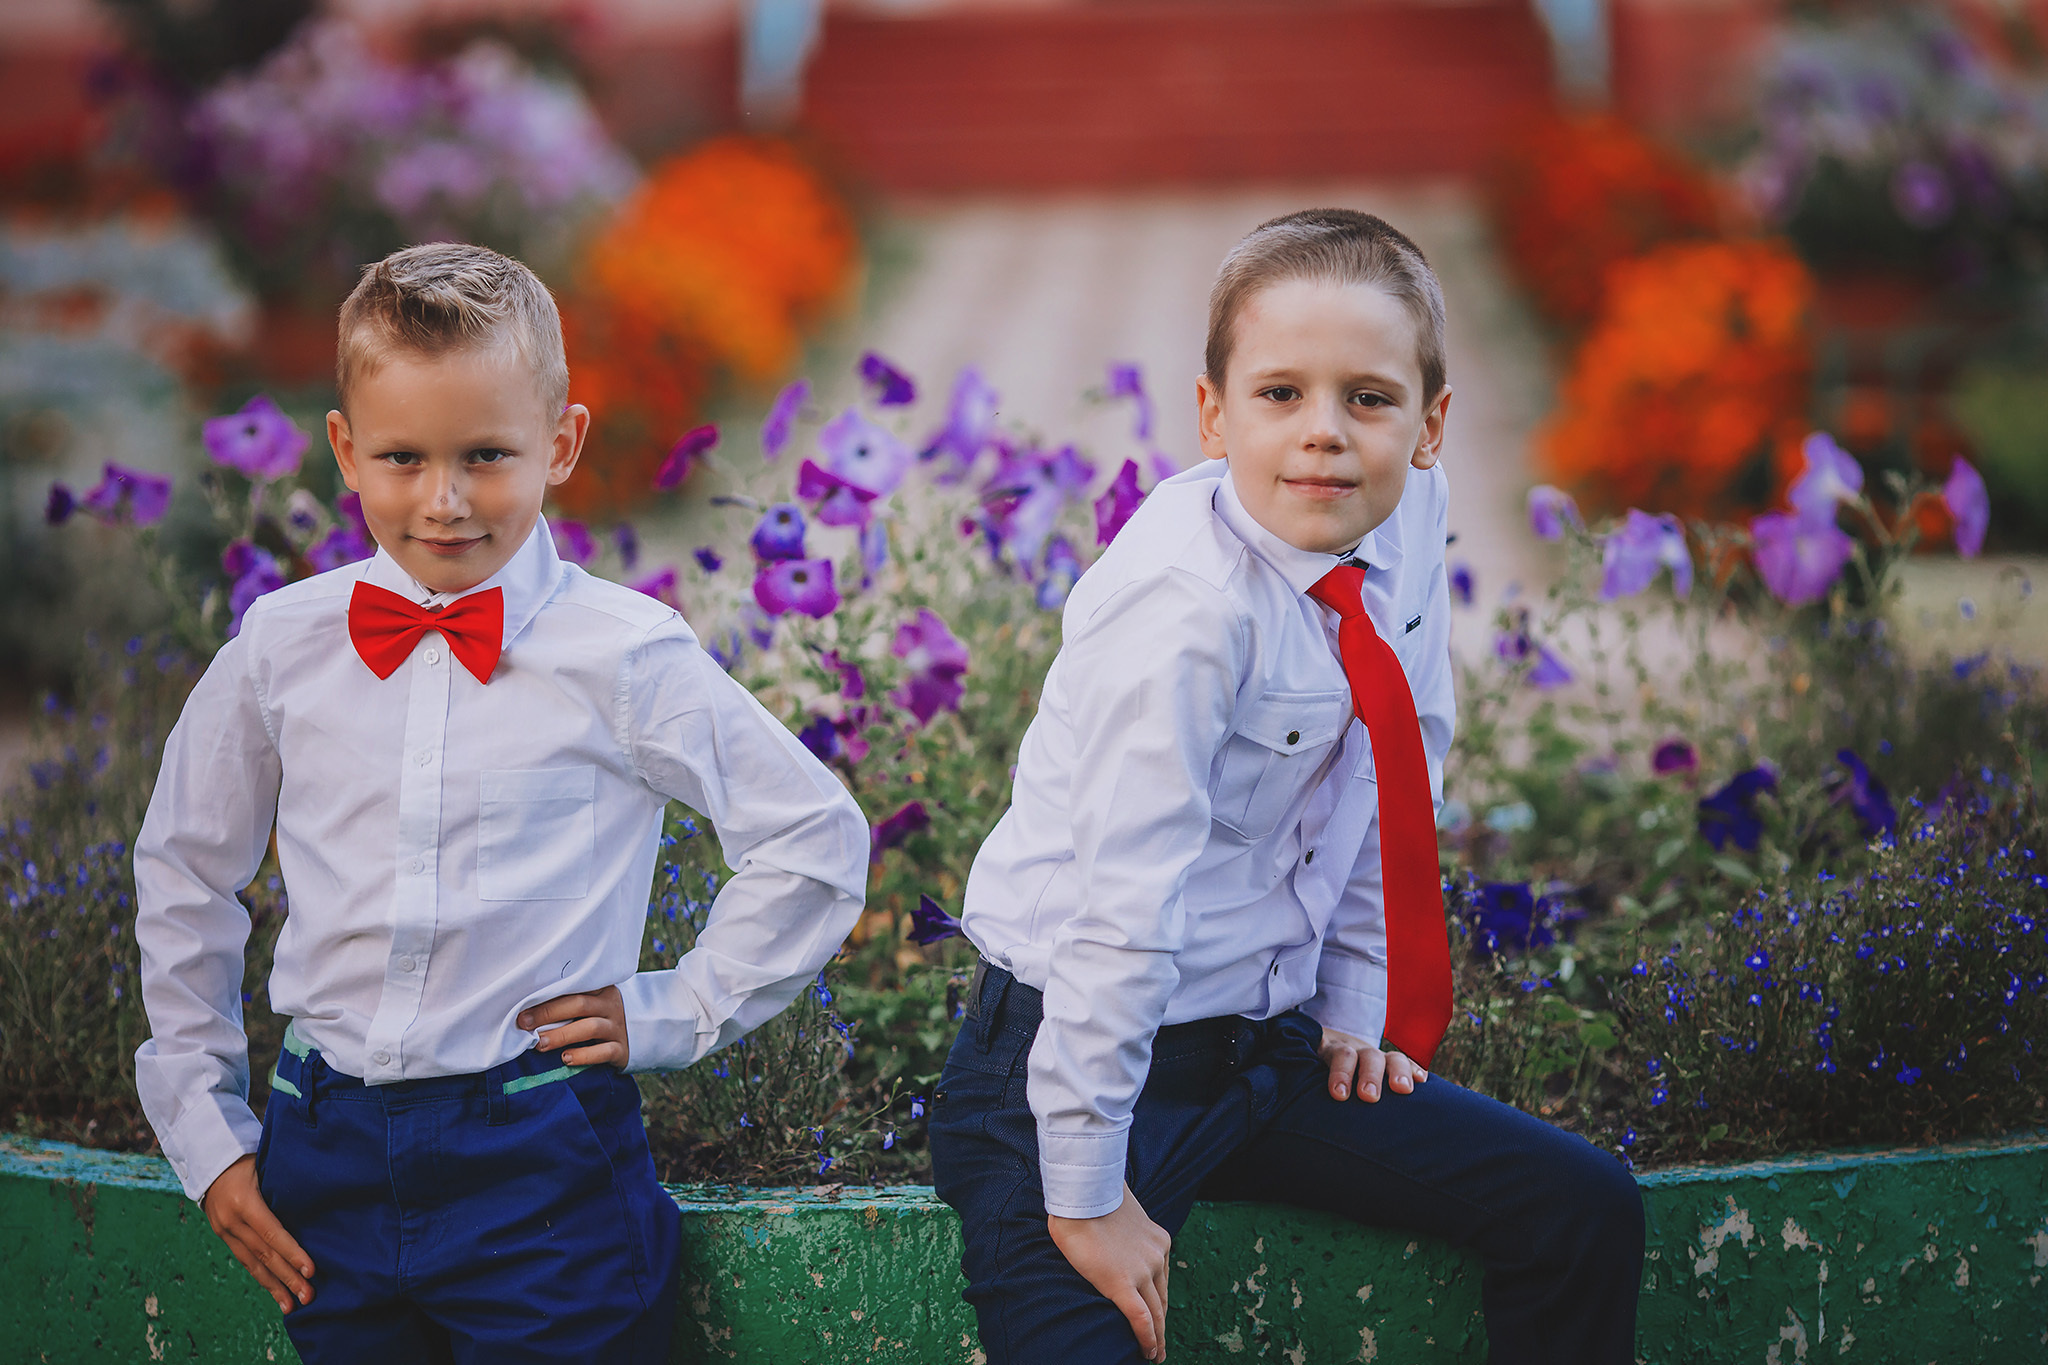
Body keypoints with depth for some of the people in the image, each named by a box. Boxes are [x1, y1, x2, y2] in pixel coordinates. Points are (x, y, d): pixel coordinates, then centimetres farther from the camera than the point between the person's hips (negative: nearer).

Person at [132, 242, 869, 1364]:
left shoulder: (621, 655, -8)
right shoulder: (282, 649, 0)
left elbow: (818, 840, 1)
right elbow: (183, 874, 14)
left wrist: (679, 1008, -2)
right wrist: (204, 1133, 12)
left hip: (541, 1170, -3)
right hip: (325, 1165, 3)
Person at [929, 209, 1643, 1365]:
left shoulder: (1409, 514, -5)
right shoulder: (1183, 607, -26)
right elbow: (1123, 912, -26)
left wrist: (1354, 1007, 8)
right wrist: (1088, 1195, -23)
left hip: (1268, 1044, 7)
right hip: (1080, 1051, -7)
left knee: (1589, 1212, 4)